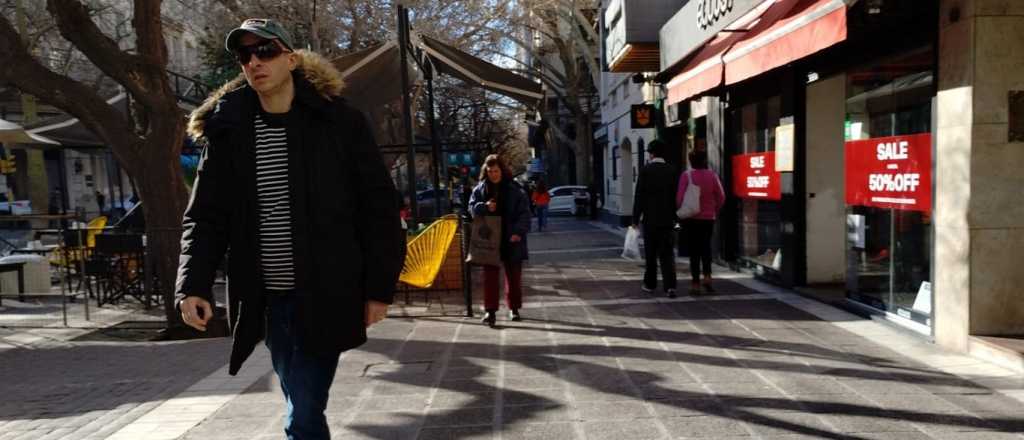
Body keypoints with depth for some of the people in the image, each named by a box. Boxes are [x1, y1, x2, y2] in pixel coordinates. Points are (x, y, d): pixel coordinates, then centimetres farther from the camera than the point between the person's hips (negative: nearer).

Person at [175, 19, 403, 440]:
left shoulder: (339, 121, -4)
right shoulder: (227, 132, 5)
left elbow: (378, 207, -3)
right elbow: (206, 217, 5)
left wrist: (379, 287, -6)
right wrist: (193, 286, -10)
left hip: (325, 297, -4)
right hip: (268, 301, 4)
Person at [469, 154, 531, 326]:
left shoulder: (514, 189, -3)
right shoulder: (480, 189, 5)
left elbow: (524, 212, -5)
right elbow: (472, 207, 6)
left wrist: (519, 231, -18)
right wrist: (485, 207, -15)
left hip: (511, 240, -1)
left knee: (514, 275, 9)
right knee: (490, 275, -2)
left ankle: (514, 308, 24)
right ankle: (490, 310, 1)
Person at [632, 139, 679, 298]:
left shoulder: (645, 170, -9)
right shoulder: (672, 170, 1)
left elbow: (639, 196, -9)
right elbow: (676, 195, 4)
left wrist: (636, 218, -2)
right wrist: (674, 216, 13)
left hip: (650, 219, -2)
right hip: (668, 219, 2)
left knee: (650, 254, 10)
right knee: (667, 253, 3)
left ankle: (650, 284, 21)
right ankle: (670, 286, -7)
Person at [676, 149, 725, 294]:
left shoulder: (686, 176, -11)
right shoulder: (712, 175, -2)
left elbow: (679, 198, -13)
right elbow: (721, 197, 0)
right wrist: (715, 211, 14)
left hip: (691, 218, -2)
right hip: (709, 218, 2)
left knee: (694, 251, 5)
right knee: (706, 248, 19)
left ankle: (696, 283, 5)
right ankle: (707, 276, 3)